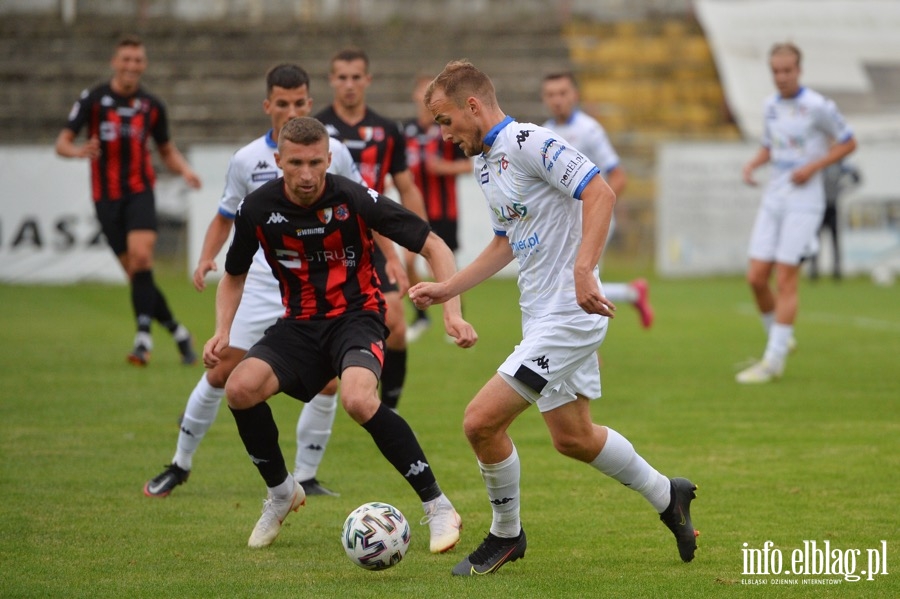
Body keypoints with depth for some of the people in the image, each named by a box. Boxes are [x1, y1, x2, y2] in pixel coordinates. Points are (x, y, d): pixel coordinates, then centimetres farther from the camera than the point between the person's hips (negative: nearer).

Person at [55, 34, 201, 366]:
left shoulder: (152, 106, 8)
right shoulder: (93, 99, 1)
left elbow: (167, 150, 18)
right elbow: (62, 143, -3)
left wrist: (185, 170, -3)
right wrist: (79, 150, -26)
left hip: (139, 191, 0)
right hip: (106, 196, 0)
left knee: (141, 255, -23)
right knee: (135, 273, 1)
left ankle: (143, 337, -26)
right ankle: (177, 332, 17)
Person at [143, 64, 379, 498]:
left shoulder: (333, 153, -2)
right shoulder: (246, 160, -3)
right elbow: (225, 217, 8)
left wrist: (391, 256, 3)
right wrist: (206, 258, -9)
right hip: (260, 284, -1)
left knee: (327, 383, -8)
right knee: (223, 373, -2)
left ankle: (304, 478, 8)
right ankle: (180, 465, 14)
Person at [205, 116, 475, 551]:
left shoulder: (354, 200, -16)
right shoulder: (258, 209, -7)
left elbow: (433, 247, -9)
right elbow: (234, 277, 12)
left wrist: (452, 312, -21)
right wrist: (222, 332, -6)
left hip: (357, 316, -4)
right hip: (299, 325, 4)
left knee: (357, 399, -34)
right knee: (240, 388, -23)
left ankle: (437, 507, -18)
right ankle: (281, 493, 6)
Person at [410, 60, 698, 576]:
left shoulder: (529, 142, -15)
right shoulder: (487, 163, 14)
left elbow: (601, 193, -24)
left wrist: (583, 270, -33)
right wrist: (448, 288, 22)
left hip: (568, 315, -10)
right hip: (542, 316, 10)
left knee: (482, 420, -12)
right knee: (572, 437, 17)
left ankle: (506, 535, 7)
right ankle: (667, 496, 35)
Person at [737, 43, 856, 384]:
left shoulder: (817, 106, -10)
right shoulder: (771, 105, 10)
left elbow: (847, 143, -2)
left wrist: (813, 167, -13)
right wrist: (752, 165, 3)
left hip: (803, 204, -6)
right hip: (772, 201, 6)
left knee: (785, 280, -8)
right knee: (756, 277, 0)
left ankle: (773, 361, -3)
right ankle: (779, 339, 21)